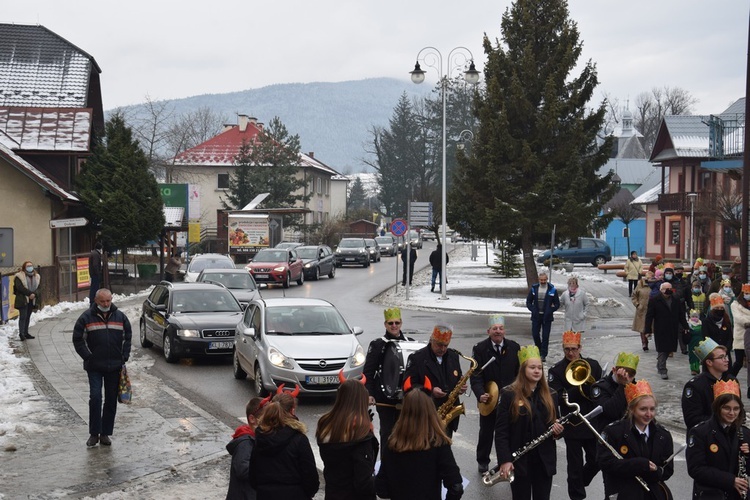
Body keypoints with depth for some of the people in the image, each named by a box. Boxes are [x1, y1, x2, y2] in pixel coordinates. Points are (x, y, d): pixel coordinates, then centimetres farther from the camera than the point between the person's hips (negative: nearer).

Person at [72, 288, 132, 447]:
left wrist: (124, 357, 4)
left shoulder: (120, 316, 6)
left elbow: (127, 337, 14)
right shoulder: (87, 317, -2)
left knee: (111, 400, 5)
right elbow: (78, 339, 1)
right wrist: (87, 357, -5)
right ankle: (94, 434, 0)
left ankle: (105, 433, 14)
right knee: (95, 398, -10)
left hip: (114, 366, 3)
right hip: (94, 367, -3)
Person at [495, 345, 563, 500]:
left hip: (545, 460, 4)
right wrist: (504, 460, -17)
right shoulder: (509, 394, -6)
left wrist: (558, 431, -8)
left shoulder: (550, 395, 7)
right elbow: (501, 430, -9)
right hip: (519, 461, -4)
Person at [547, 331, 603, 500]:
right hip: (573, 424, -3)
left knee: (597, 460, 11)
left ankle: (578, 484, 37)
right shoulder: (556, 370, -5)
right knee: (575, 465, 2)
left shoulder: (593, 365, 4)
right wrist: (579, 387, -23)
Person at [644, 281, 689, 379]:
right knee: (662, 350, -5)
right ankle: (662, 371, 0)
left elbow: (681, 315, 16)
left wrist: (685, 326, 10)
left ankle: (659, 366, 28)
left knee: (668, 349, 9)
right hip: (660, 331, -5)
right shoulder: (654, 301, -5)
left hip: (672, 331, 5)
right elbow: (649, 316, -6)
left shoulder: (676, 301, 9)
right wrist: (647, 330, -11)